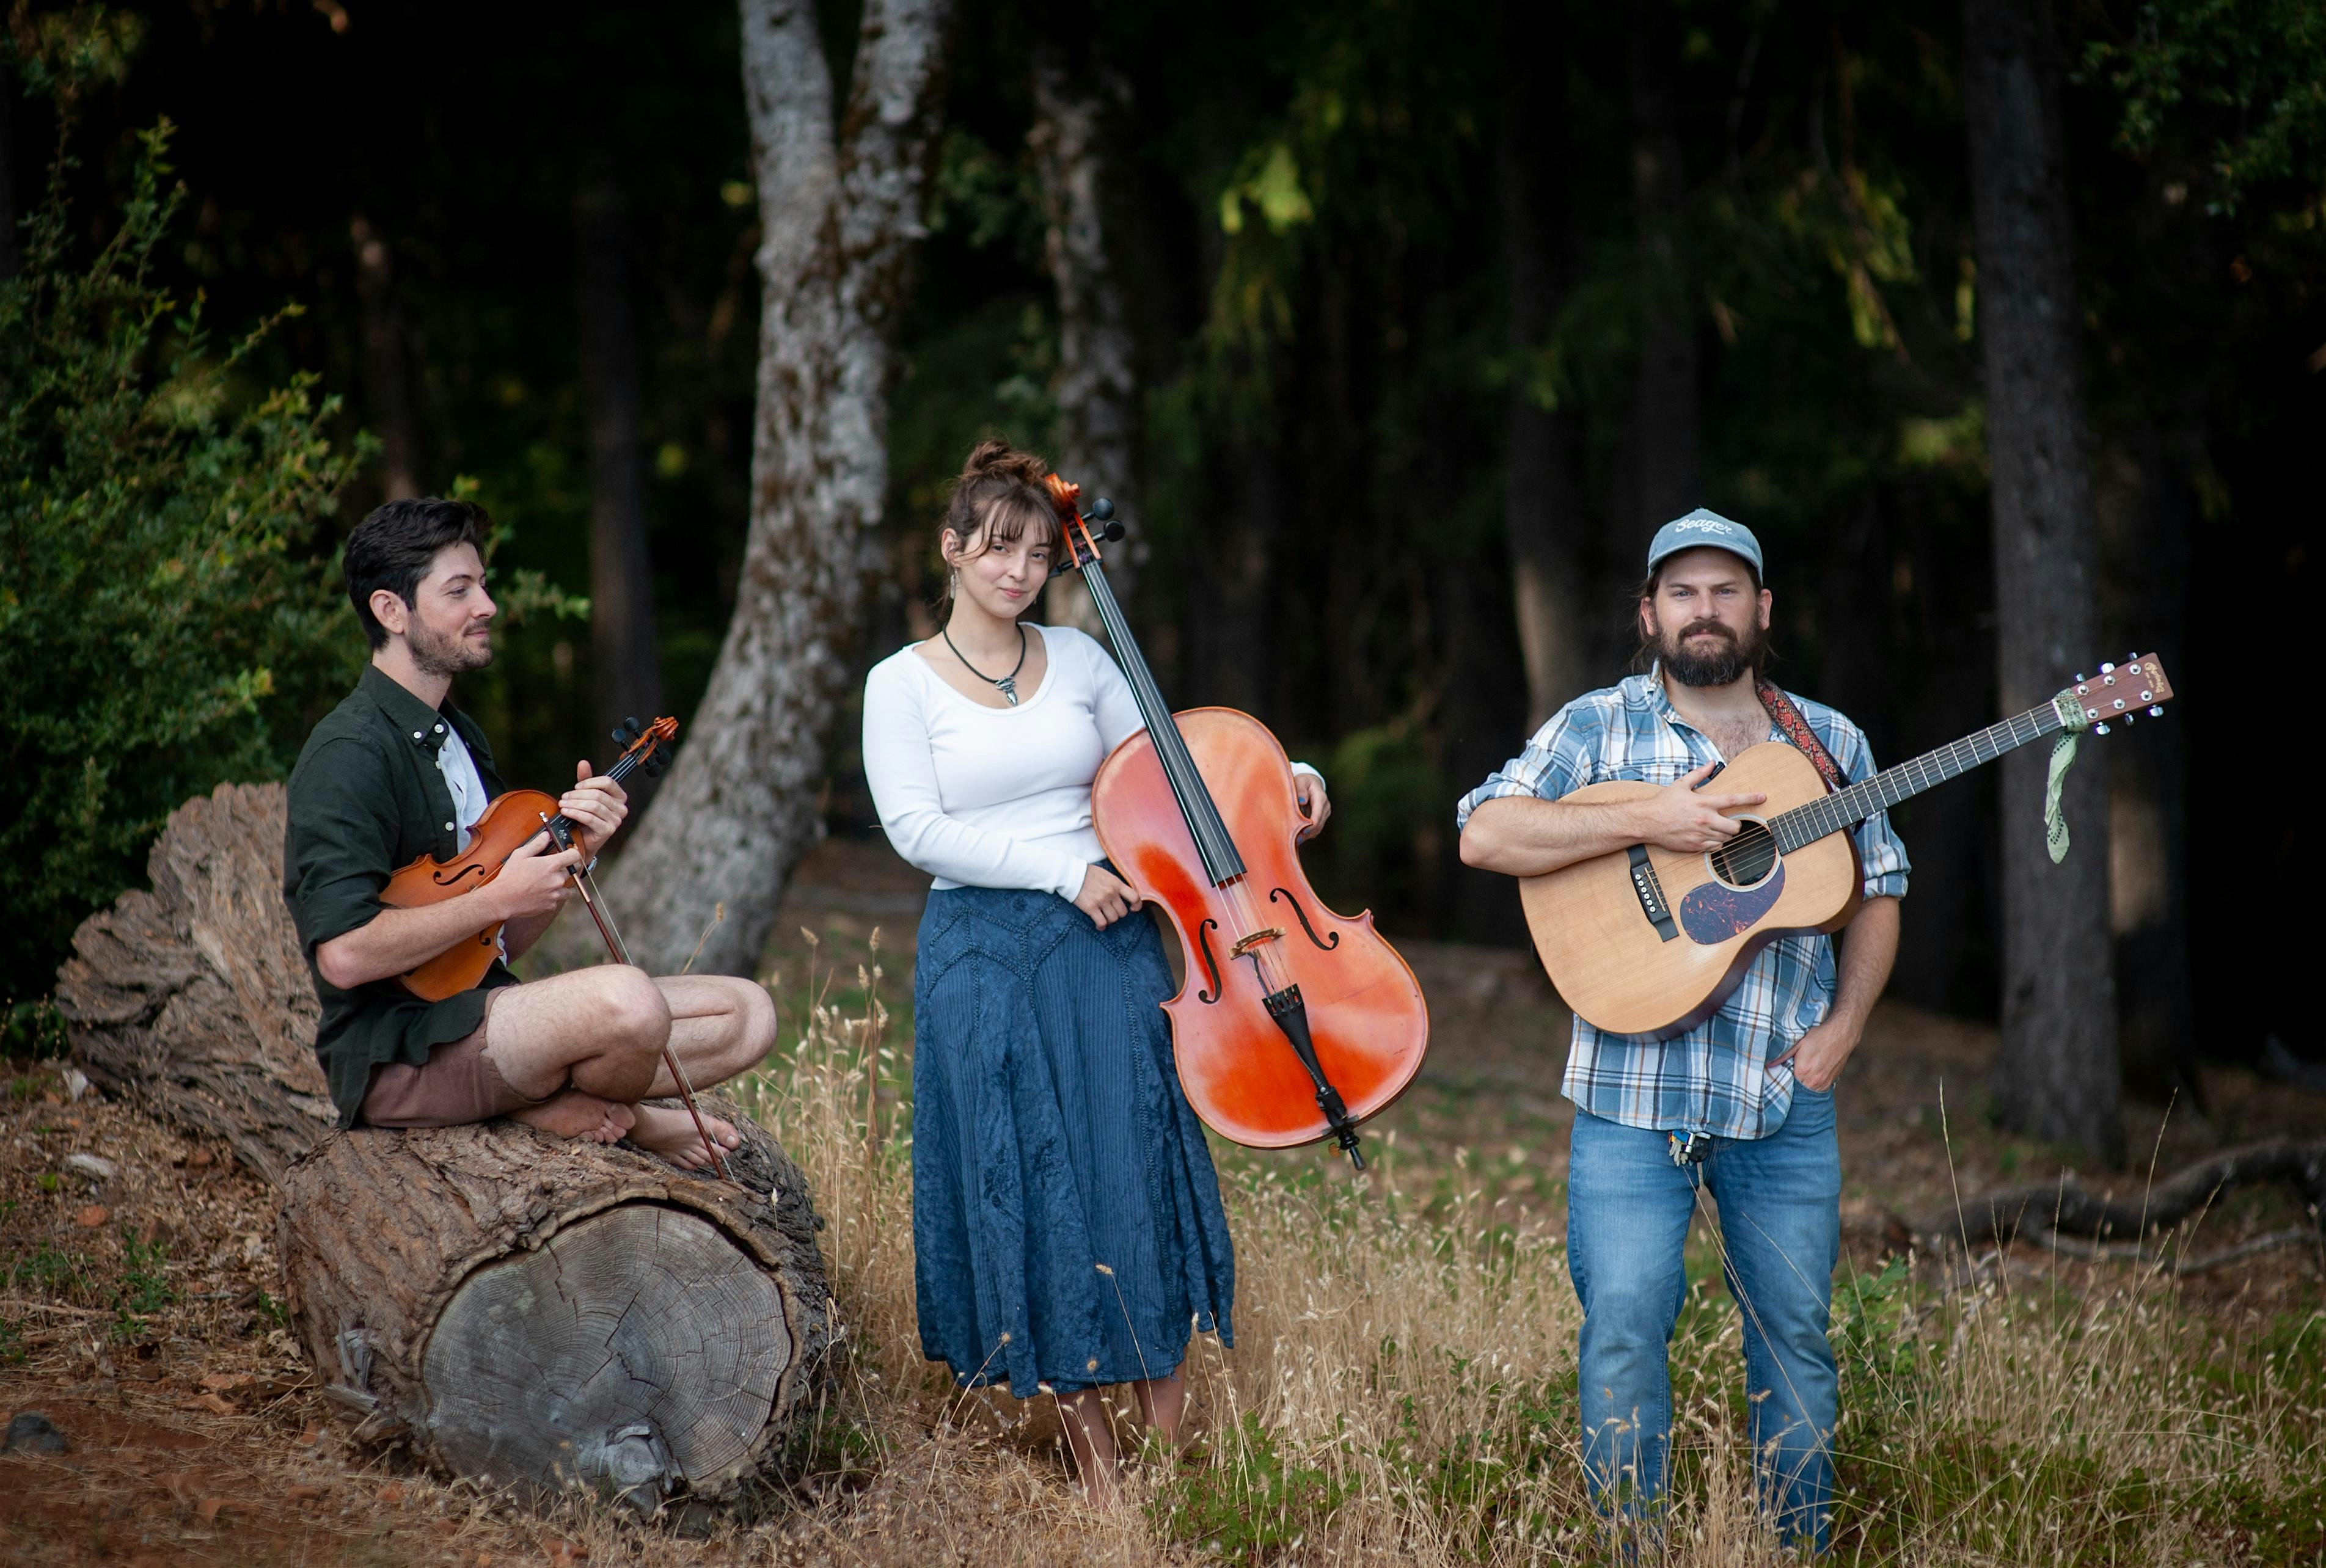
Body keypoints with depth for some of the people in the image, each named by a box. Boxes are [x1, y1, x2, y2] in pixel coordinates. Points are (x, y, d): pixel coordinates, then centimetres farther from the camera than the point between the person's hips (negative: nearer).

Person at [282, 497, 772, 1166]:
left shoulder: (458, 737, 18)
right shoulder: (349, 754, -13)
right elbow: (344, 954, -25)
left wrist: (571, 849, 0)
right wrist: (499, 896, -17)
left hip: (478, 1010, 9)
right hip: (396, 1053, -9)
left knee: (746, 1014, 2)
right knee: (628, 1001, -34)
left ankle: (556, 1100, -9)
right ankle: (610, 1115, -4)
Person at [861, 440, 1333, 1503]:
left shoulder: (1078, 659, 10)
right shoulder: (903, 684, 1)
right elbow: (918, 830, -9)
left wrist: (1282, 777, 4)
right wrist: (1062, 871, -15)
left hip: (1103, 944, 2)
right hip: (982, 957, -2)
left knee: (1133, 1166, -3)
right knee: (1021, 1184, -1)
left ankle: (1172, 1442, 5)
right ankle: (1090, 1451, 7)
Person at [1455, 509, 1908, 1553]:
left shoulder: (1831, 744, 10)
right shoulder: (1600, 727, 1)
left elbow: (1877, 896, 16)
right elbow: (1484, 836, -11)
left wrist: (1844, 1025, 0)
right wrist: (1645, 822, -19)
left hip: (1786, 1098, 2)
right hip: (1633, 1090, -2)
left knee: (1795, 1336, 6)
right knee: (1624, 1329, -5)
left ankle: (1801, 1544, 20)